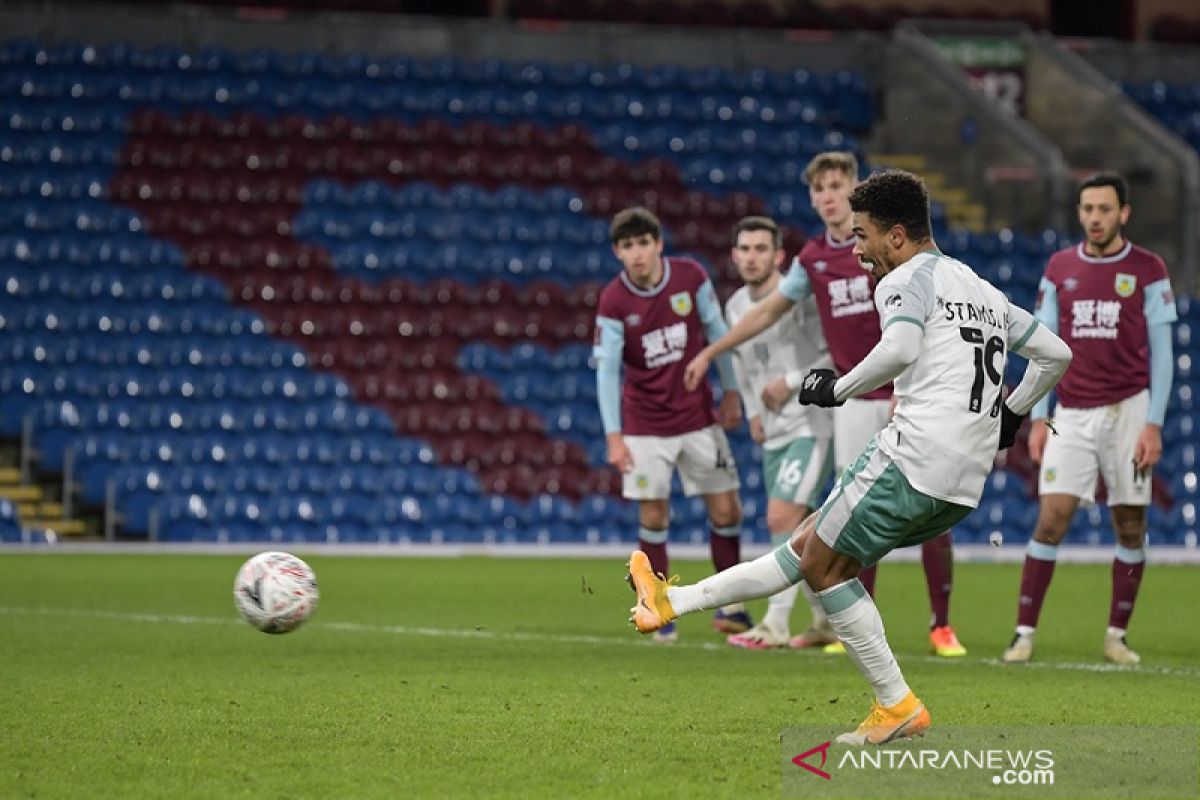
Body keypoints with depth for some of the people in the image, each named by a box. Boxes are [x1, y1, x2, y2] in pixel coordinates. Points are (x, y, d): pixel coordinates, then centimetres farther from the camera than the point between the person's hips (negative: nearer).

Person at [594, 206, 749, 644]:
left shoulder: (690, 276, -8)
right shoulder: (613, 302, -12)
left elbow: (716, 332, 4)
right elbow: (607, 370, -12)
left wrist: (730, 392, 5)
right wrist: (613, 437, -18)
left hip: (698, 416, 2)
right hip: (645, 425, -2)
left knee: (726, 510, 1)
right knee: (653, 517, -4)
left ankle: (729, 605, 16)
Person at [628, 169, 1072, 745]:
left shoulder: (907, 279, -1)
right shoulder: (983, 292, 24)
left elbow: (899, 350, -21)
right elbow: (1057, 354, 26)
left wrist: (837, 389, -7)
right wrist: (1009, 416, 35)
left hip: (915, 454, -9)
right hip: (964, 485, 9)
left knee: (824, 564, 4)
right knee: (812, 545, 14)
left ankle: (897, 706, 2)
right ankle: (675, 602, 18)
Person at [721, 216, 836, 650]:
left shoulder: (800, 297, -15)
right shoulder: (736, 306, 8)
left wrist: (793, 383, -19)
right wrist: (752, 411, 16)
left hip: (812, 424, -8)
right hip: (773, 433, 8)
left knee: (781, 519, -16)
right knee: (800, 529, 11)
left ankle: (776, 624, -14)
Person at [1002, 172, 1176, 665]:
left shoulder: (1147, 271, 0)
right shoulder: (1059, 269, 7)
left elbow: (1161, 352, 0)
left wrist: (1154, 424, -7)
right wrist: (1038, 418, 4)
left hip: (1127, 411, -1)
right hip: (1072, 415, 1)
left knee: (1130, 527, 1)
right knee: (1050, 520, -7)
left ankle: (1117, 636, 11)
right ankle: (1024, 633, -5)